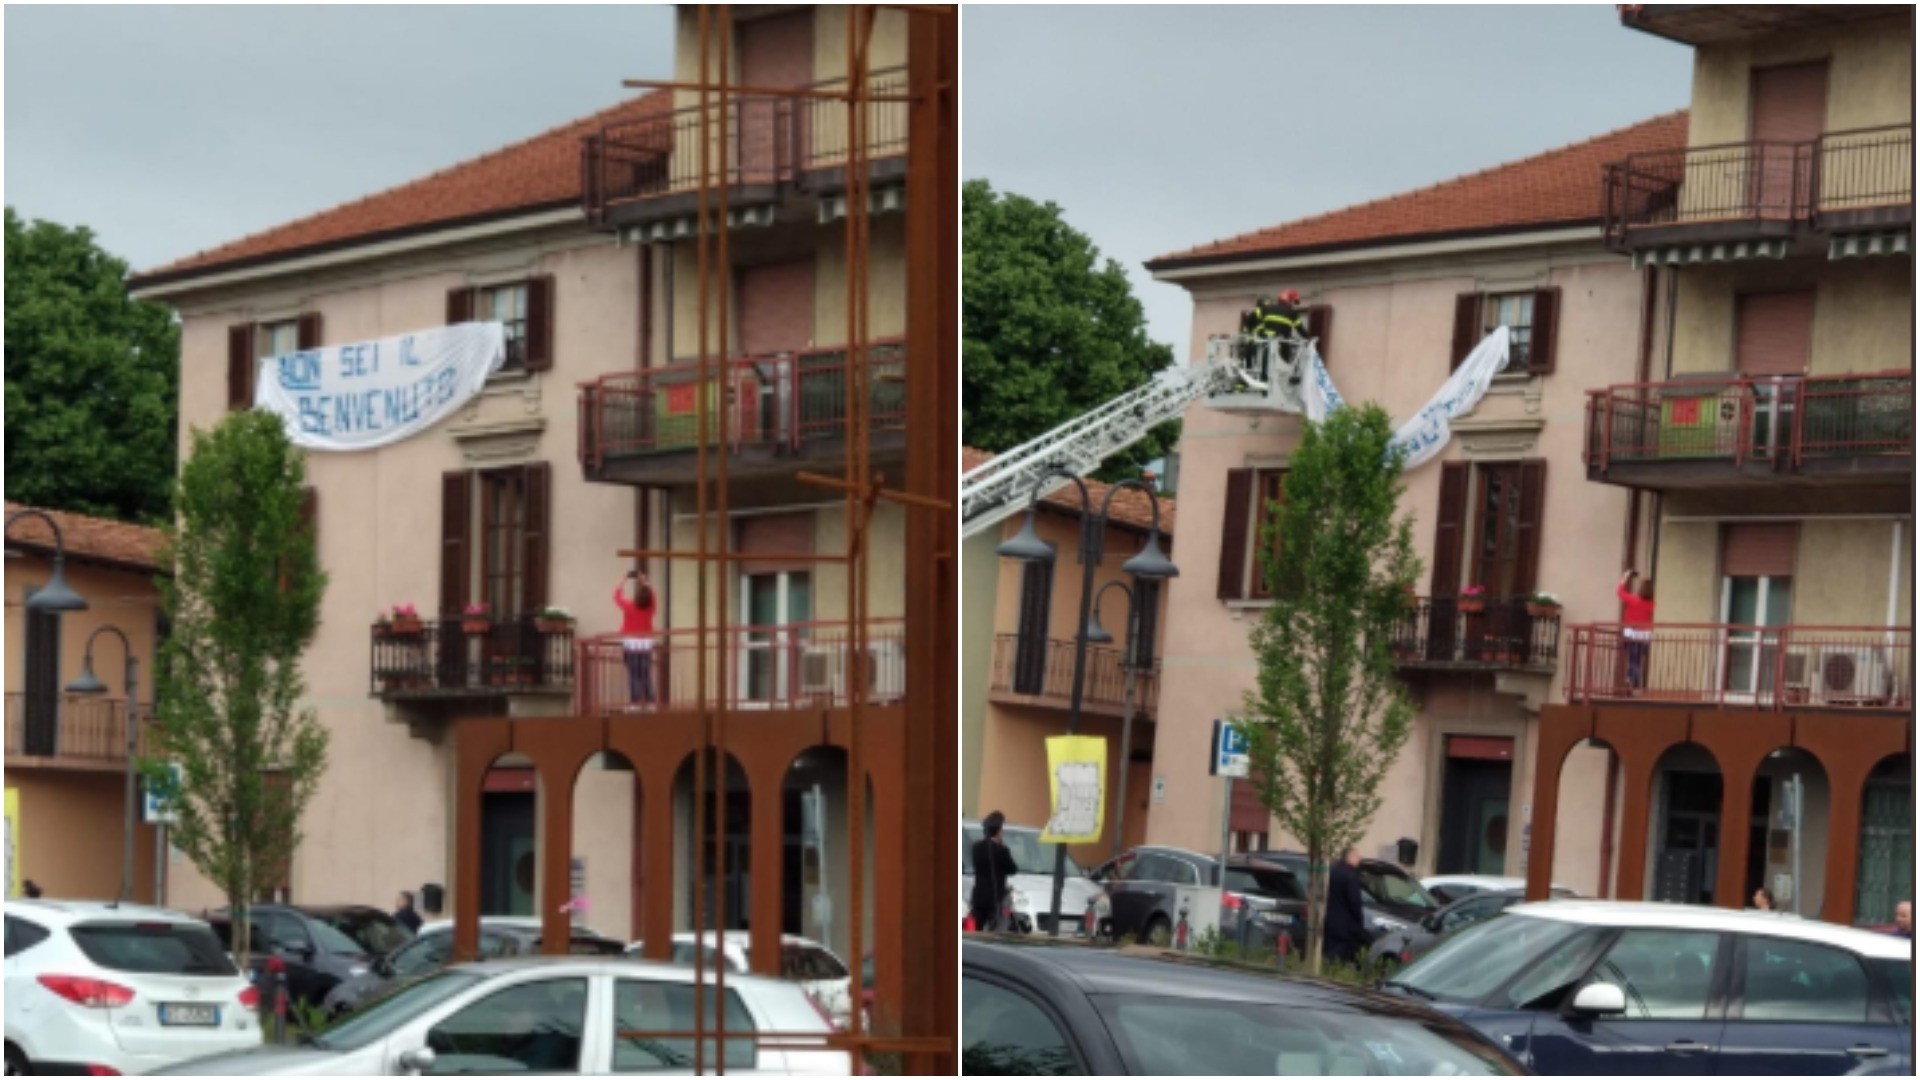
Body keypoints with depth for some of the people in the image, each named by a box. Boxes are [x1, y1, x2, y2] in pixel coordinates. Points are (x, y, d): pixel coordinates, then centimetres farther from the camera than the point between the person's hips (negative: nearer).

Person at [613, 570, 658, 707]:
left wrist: (624, 580, 12)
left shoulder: (629, 607, -14)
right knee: (646, 675, 4)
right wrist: (643, 581, 22)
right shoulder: (650, 608, -5)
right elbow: (650, 594, 15)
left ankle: (636, 702, -10)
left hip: (631, 644, -3)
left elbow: (617, 595, 2)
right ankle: (649, 701, 1)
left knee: (633, 675, -4)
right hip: (646, 643, 3)